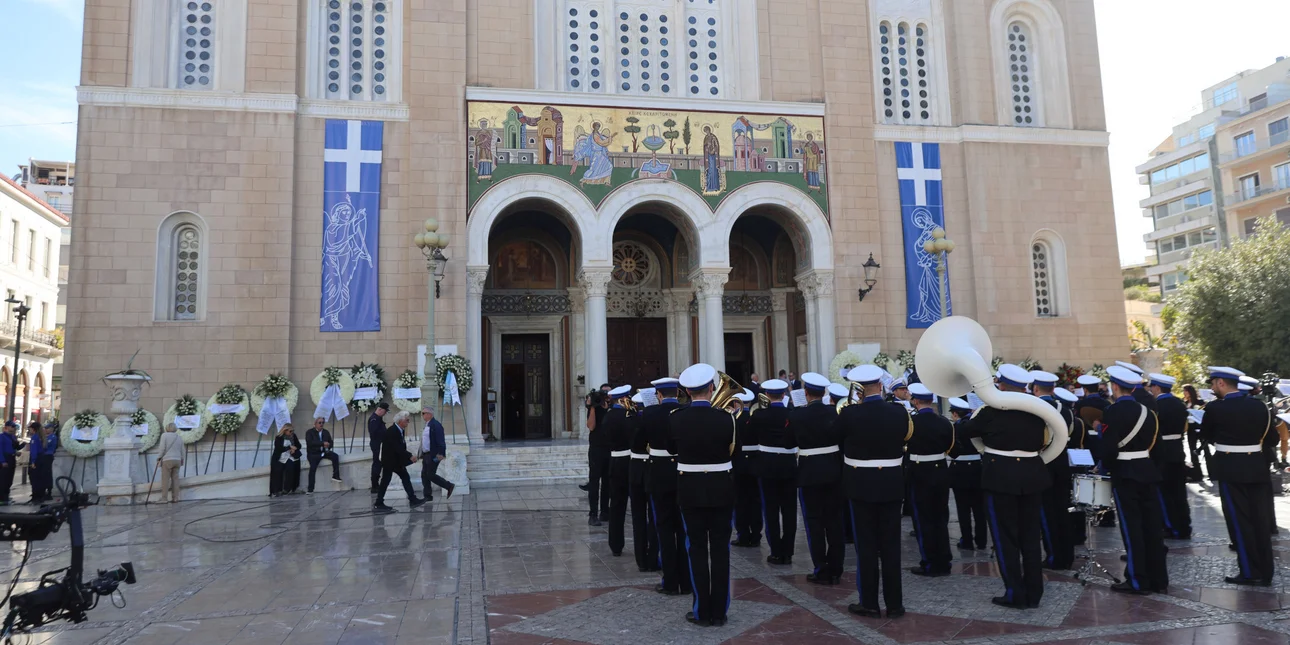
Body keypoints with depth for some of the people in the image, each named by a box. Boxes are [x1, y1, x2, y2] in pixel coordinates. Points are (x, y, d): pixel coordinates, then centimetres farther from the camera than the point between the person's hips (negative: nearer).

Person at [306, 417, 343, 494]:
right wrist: (323, 443, -27)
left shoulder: (326, 432, 12)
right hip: (313, 454, -4)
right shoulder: (310, 432, -2)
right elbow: (310, 443, -19)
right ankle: (310, 489, -21)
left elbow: (330, 442, 14)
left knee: (335, 456, -22)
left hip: (324, 452, 4)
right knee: (313, 467, -24)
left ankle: (335, 476, -16)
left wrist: (328, 446, -12)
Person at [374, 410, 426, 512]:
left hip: (398, 460, 9)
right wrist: (410, 456, -31)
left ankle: (413, 500, 10)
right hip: (389, 461, -9)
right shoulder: (391, 431, -24)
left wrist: (409, 457, -3)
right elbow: (397, 447, -30)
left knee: (406, 478, 8)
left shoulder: (401, 430, 4)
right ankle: (378, 504, 8)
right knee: (385, 482, -1)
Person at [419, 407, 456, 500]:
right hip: (426, 455, 10)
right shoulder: (427, 425, 14)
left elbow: (440, 440, -20)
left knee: (431, 475, -8)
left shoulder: (436, 425, -15)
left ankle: (449, 486, 6)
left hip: (434, 455, -10)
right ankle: (427, 496, 15)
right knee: (424, 475, 8)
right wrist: (422, 454, 17)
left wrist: (440, 454, -24)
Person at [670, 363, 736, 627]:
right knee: (720, 549, 7)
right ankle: (719, 612, 13)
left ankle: (702, 611, 12)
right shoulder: (726, 418, -10)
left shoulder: (675, 419, -9)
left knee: (697, 549, 8)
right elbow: (730, 451, 3)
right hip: (721, 488, 0)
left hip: (690, 489, 0)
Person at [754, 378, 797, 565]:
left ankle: (776, 553, 8)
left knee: (771, 511, 6)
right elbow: (797, 440, -1)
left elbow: (754, 436, 3)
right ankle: (788, 553, 11)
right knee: (789, 511, 8)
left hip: (768, 466, -1)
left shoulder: (759, 415, -9)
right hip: (789, 465, 1)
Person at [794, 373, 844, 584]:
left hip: (809, 472, -4)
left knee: (814, 521, 4)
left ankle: (821, 571, 5)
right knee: (834, 519, 11)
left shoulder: (796, 415, -12)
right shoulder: (835, 412, -2)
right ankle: (835, 569, 17)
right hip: (833, 470, 4)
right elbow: (841, 439, 7)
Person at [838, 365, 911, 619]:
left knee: (866, 545, 4)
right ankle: (895, 603, 15)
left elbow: (834, 433, 3)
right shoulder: (899, 412, -6)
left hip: (862, 485, -2)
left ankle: (869, 603, 10)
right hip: (891, 484, 3)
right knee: (891, 545, 9)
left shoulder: (850, 413, -15)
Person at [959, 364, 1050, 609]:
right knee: (1030, 536, 13)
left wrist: (978, 414, 19)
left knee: (1006, 537, 4)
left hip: (1001, 477, -5)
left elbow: (967, 430, 1)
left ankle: (1015, 594, 6)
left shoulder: (993, 410, -13)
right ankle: (1034, 593, 19)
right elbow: (1042, 441, 15)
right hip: (1032, 476, 5)